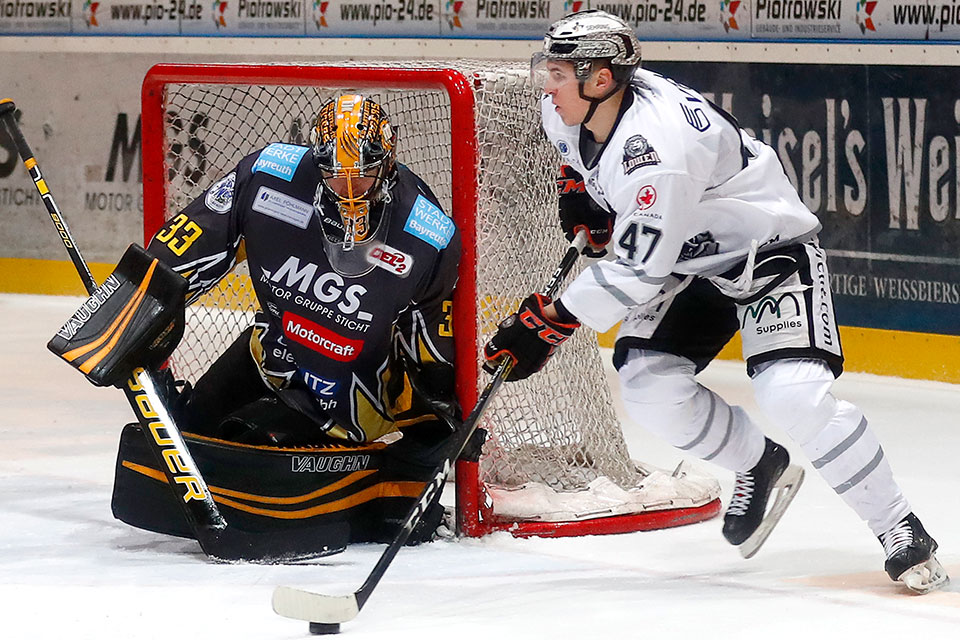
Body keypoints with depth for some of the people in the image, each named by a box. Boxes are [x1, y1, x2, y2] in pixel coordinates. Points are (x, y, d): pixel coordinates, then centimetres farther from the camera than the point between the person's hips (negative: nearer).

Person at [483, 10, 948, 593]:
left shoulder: (659, 147, -37)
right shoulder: (574, 110, -10)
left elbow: (637, 270, -33)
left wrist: (552, 320, -29)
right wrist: (578, 185, 5)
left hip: (771, 249, -9)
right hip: (691, 257, 9)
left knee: (795, 398, -24)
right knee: (646, 382, -10)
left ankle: (903, 534, -11)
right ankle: (760, 467, 16)